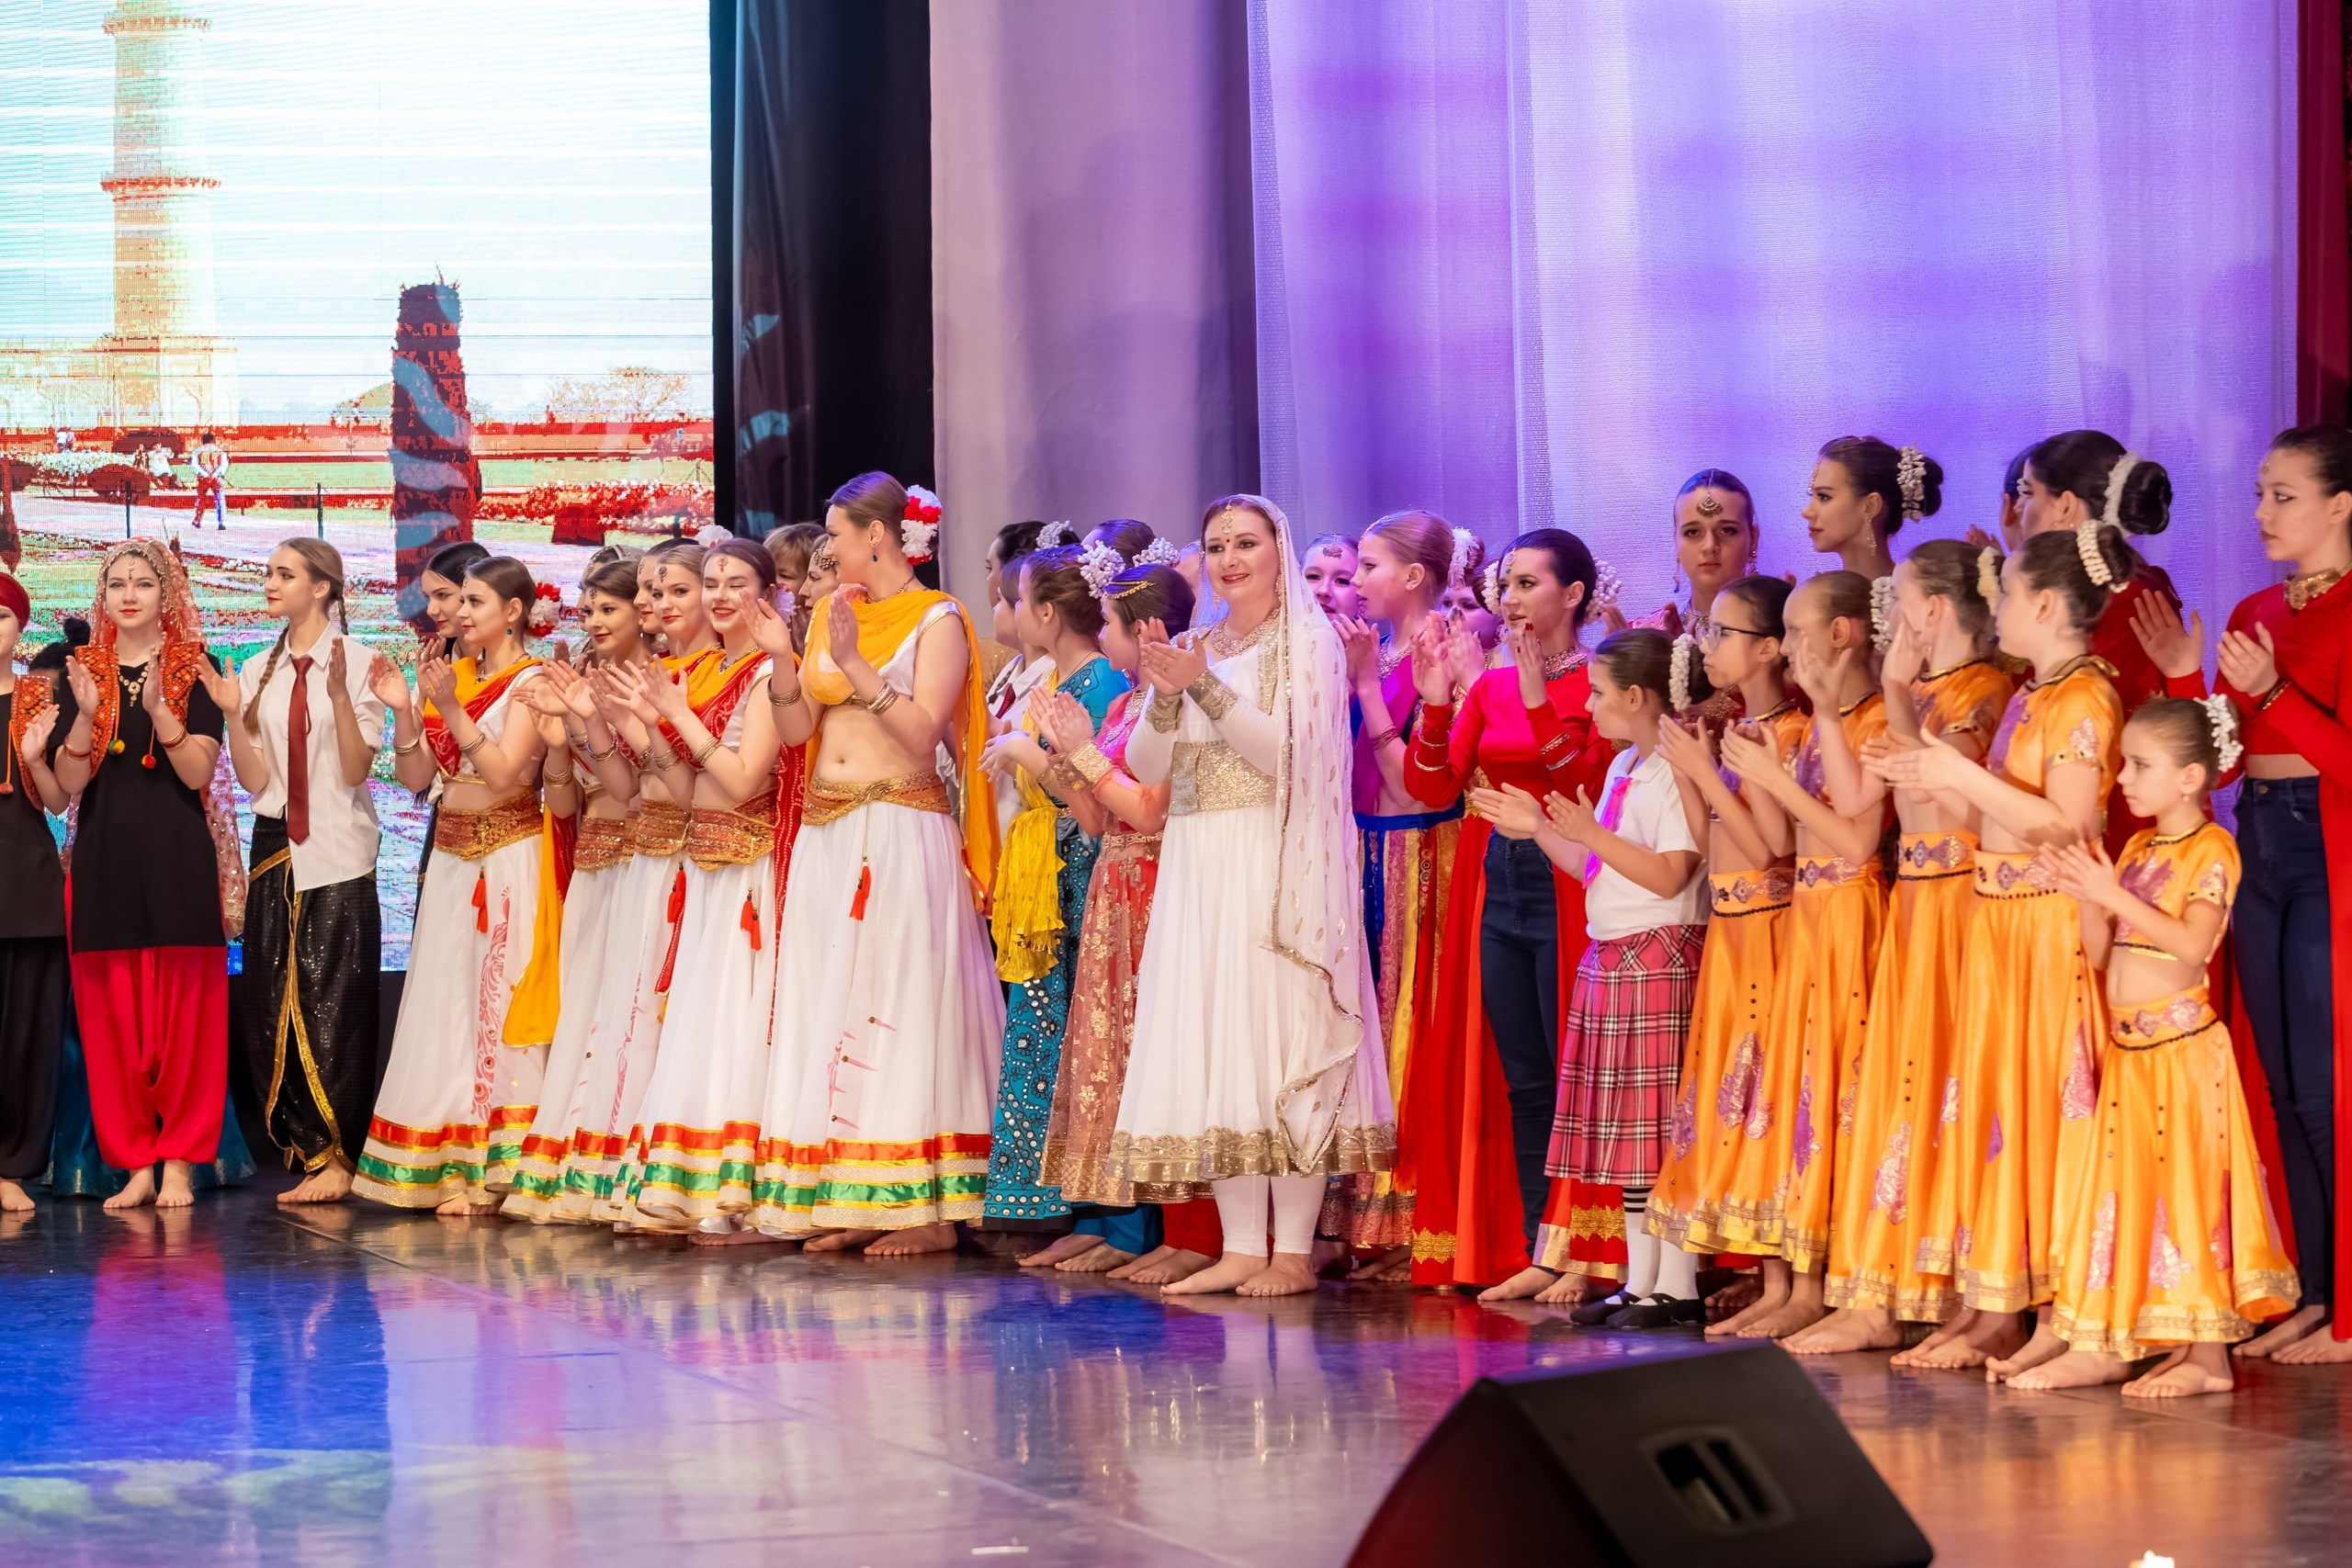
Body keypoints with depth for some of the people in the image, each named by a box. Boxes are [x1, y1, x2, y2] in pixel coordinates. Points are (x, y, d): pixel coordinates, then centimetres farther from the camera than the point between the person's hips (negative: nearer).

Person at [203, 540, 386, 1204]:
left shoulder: (359, 663, -4)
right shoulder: (259, 674, 10)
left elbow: (355, 770, -10)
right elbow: (254, 779, 4)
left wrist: (339, 694, -23)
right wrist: (232, 714, -10)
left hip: (337, 854, -5)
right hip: (275, 848, 5)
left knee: (332, 1003, -6)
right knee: (273, 1008, 3)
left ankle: (336, 1158, 1)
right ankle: (310, 1151, 12)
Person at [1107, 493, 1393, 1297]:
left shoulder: (1307, 643, 0)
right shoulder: (1198, 647, 16)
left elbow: (1287, 750, -13)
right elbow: (1147, 767, 10)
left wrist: (1206, 687, -20)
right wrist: (1165, 695, -8)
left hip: (1273, 866, -6)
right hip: (1196, 868, 6)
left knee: (1277, 1039, -8)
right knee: (1209, 1046, 2)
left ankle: (1294, 1251, -5)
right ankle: (1241, 1247, 5)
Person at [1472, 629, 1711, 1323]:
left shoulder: (1678, 771, -12)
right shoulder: (1621, 769, 17)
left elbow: (1668, 875, -19)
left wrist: (1592, 834, -19)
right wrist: (1540, 828, 15)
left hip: (1660, 959, -10)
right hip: (1609, 959, 10)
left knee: (1662, 1123, -8)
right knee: (1624, 1130, 11)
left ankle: (1677, 1285, -5)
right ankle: (1641, 1280, 17)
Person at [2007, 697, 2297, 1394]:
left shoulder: (2211, 849, -9)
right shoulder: (2137, 847, 13)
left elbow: (2193, 944, -23)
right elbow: (2101, 951, 11)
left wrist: (2116, 895, -24)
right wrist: (2087, 896, -6)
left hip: (2183, 1042, -8)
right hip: (2128, 1046, 8)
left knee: (2190, 1189, -5)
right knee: (2122, 1189, 8)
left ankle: (2208, 1355, 0)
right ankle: (2104, 1343, 12)